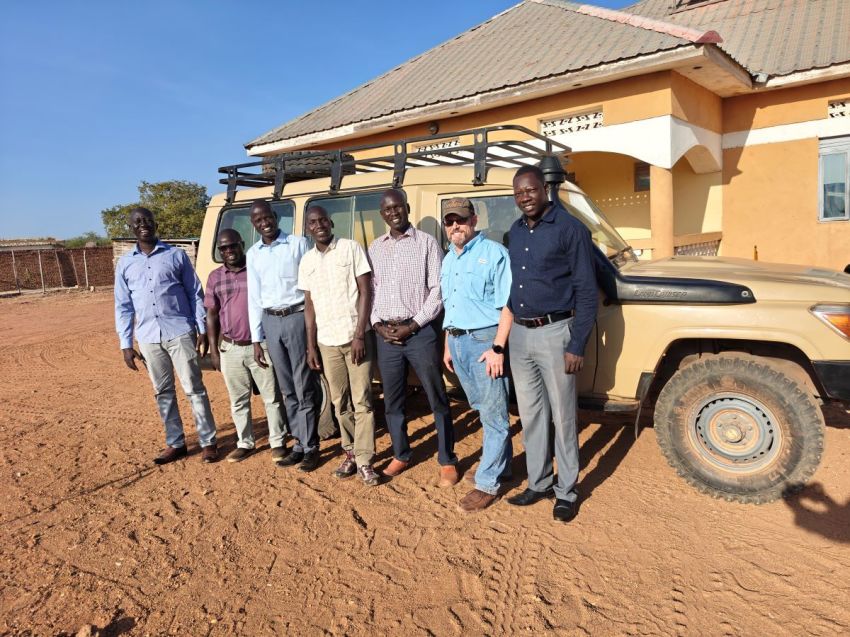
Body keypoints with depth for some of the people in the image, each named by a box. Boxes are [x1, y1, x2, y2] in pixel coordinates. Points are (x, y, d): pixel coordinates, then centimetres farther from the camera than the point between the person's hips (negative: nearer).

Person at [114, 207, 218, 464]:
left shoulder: (176, 255, 3)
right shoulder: (125, 264, 10)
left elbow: (195, 293, 4)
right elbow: (123, 306, 11)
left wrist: (202, 330, -2)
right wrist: (126, 344, 6)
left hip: (180, 332, -3)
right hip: (148, 338, 3)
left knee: (194, 388, 0)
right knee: (163, 392, 10)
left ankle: (208, 441, 8)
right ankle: (175, 443, 22)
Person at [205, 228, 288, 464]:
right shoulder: (215, 277, 7)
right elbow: (211, 314, 11)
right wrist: (214, 350, 6)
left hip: (261, 346, -3)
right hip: (230, 349, 4)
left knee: (271, 397, 5)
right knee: (238, 400, 14)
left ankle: (277, 442, 17)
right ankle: (245, 443, 29)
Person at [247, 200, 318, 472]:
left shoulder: (299, 244, -2)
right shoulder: (253, 254, 11)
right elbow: (254, 298, 12)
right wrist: (256, 340, 8)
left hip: (298, 317, -4)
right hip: (270, 321, 5)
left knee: (303, 388, -2)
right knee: (287, 389, 10)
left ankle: (310, 446, 9)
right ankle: (300, 443, 20)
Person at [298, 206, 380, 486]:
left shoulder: (351, 248, -2)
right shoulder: (306, 261, 9)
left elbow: (366, 292, -5)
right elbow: (309, 305, 12)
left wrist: (360, 335, -12)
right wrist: (311, 346, 7)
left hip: (355, 338, -4)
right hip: (327, 343, 4)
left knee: (362, 401, -2)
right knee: (340, 403, 11)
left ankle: (364, 461, 7)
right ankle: (350, 454, 25)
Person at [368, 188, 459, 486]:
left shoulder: (426, 242, 1)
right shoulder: (375, 248, 13)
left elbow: (438, 290, -5)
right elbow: (369, 290, 12)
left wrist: (412, 325, -11)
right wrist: (377, 324, -3)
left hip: (420, 332, -4)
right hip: (385, 334, 4)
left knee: (437, 399, 2)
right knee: (392, 400, 12)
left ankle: (447, 461, 15)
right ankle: (400, 455, 30)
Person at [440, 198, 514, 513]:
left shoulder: (494, 253, -9)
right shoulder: (448, 260, 15)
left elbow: (507, 304, -14)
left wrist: (498, 348, -19)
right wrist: (448, 345, 18)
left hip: (484, 340, -8)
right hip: (457, 341, 8)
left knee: (493, 415, 0)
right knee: (482, 409, 17)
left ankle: (487, 483, 7)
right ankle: (502, 462, 33)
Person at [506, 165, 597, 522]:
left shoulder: (570, 229, -8)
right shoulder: (514, 232, 10)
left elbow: (586, 291, -10)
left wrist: (577, 346, -15)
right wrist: (506, 334, 13)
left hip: (554, 333, -6)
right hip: (519, 334, 6)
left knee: (562, 416, 5)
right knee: (530, 416, 14)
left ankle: (566, 491, 20)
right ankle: (538, 483, 29)